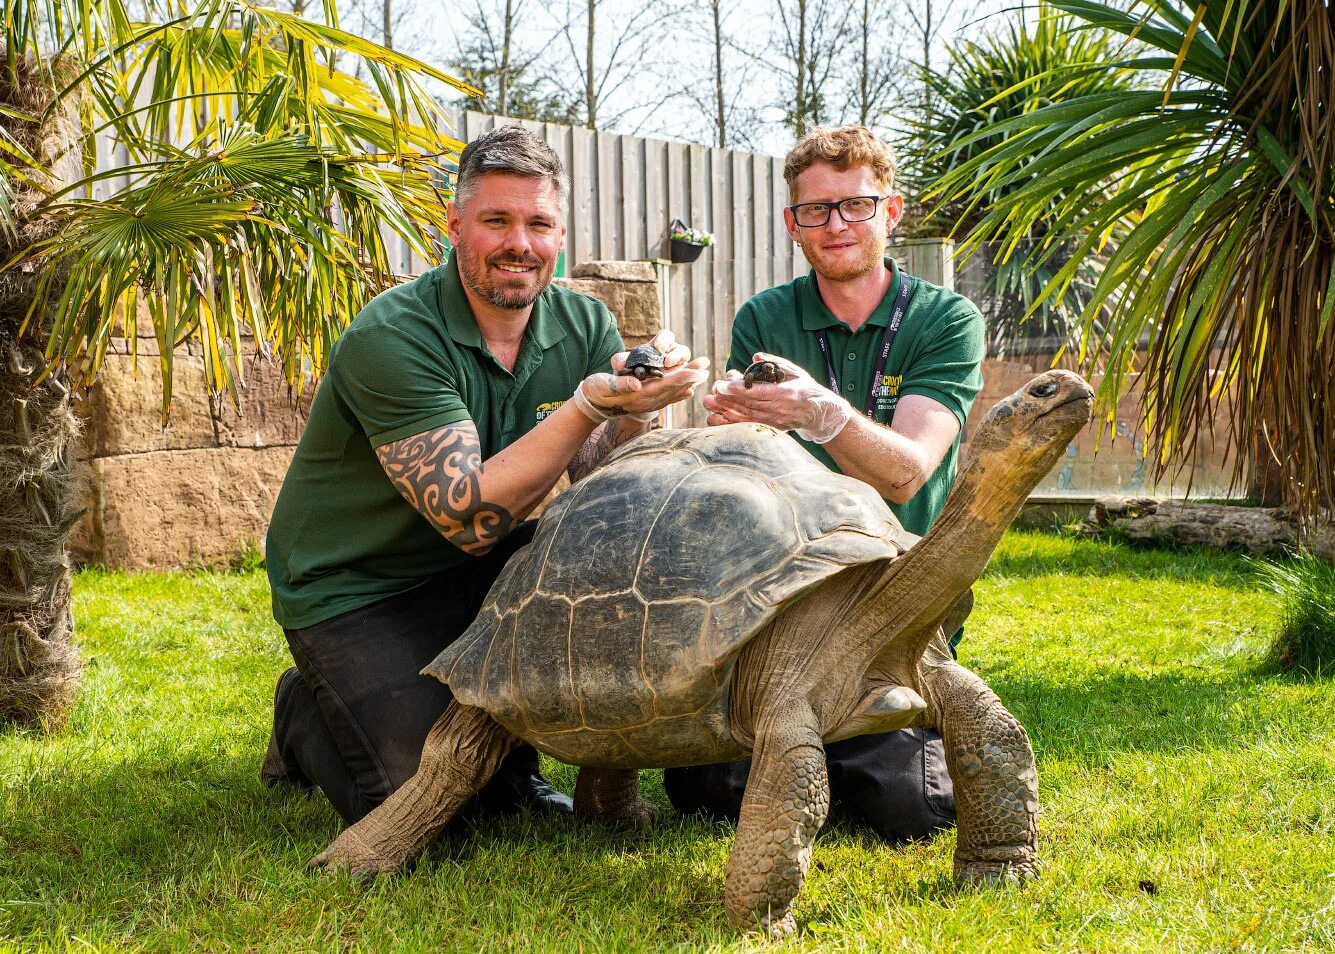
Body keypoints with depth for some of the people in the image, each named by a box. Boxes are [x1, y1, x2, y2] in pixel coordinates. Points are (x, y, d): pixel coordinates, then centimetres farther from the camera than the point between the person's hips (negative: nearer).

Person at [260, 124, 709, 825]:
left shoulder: (585, 326, -6)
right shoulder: (391, 338, -24)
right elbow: (468, 518, -31)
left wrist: (637, 409, -34)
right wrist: (591, 403, -37)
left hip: (472, 571, 6)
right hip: (351, 587, -5)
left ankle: (509, 762, 2)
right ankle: (306, 715, 17)